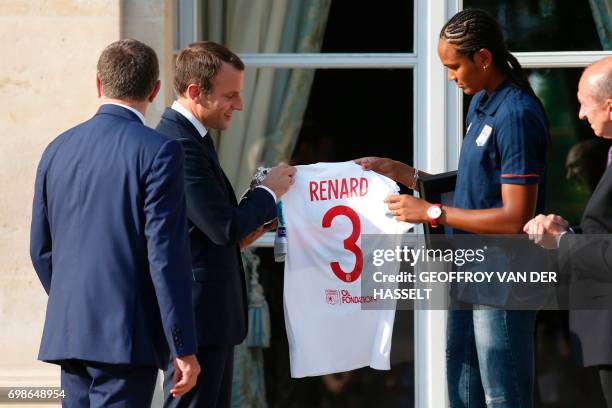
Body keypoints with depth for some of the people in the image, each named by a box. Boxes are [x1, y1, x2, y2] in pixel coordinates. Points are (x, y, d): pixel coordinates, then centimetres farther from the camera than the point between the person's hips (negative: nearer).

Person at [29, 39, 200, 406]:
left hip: (68, 332, 6)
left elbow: (42, 250, 15)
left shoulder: (59, 149, 9)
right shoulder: (158, 152, -10)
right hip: (127, 335, -6)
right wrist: (184, 348, -11)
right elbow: (166, 255, -14)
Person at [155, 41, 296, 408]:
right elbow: (224, 226, -21)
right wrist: (269, 191, -8)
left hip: (210, 313, 11)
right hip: (196, 315, -11)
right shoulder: (180, 145, -19)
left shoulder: (189, 138, 15)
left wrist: (238, 236, 9)